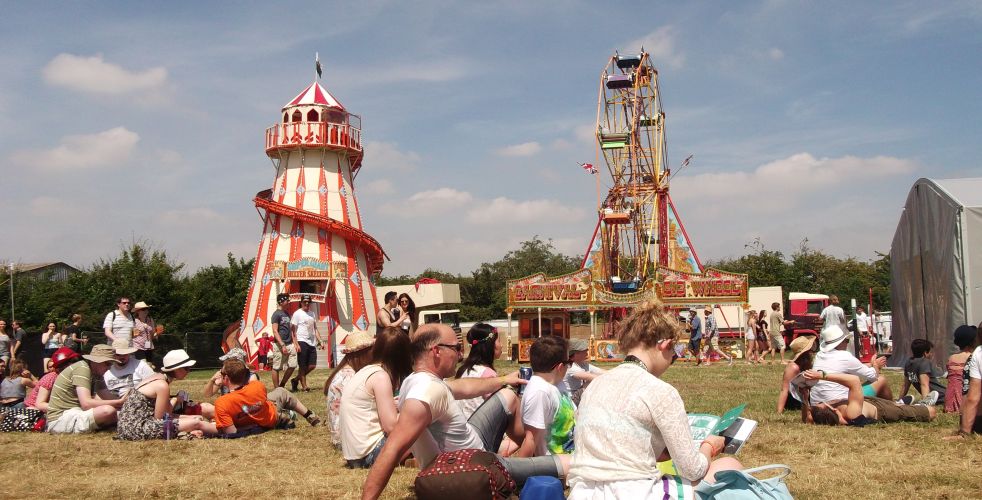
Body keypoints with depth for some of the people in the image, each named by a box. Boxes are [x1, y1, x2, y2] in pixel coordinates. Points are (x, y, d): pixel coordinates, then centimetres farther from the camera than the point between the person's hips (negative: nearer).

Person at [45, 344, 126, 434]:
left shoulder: (93, 373, 14)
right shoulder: (82, 368, -16)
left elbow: (108, 397, 8)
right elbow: (86, 403, -26)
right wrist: (119, 403, -25)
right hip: (60, 419, -9)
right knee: (108, 410, -28)